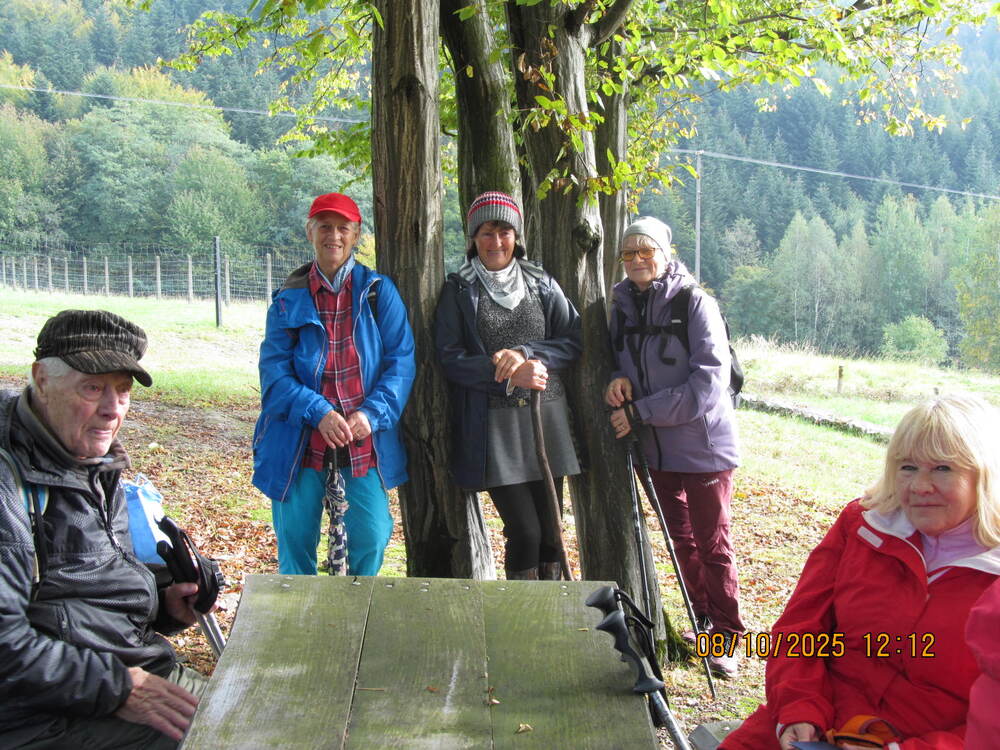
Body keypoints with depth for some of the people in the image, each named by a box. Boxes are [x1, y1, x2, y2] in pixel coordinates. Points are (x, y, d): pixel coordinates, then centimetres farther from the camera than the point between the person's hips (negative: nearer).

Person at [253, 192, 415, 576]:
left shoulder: (378, 291, 3)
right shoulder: (288, 299, 4)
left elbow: (401, 359, -1)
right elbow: (274, 370, -2)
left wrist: (372, 412, -16)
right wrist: (318, 412, -18)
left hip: (365, 440, 0)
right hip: (303, 441, 1)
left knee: (371, 537, -3)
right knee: (295, 543, 4)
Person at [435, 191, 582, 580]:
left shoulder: (541, 284, 12)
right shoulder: (458, 290, 5)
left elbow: (574, 341, 7)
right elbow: (449, 358, -3)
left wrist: (525, 353, -10)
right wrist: (510, 376, -16)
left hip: (545, 417, 3)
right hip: (492, 426, -3)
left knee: (550, 531, 7)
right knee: (524, 530, -8)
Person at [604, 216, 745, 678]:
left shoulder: (696, 304, -14)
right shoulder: (621, 306, 4)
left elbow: (708, 383, -21)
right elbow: (620, 361, 15)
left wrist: (641, 412, -23)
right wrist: (620, 380, -10)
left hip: (702, 444, -6)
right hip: (655, 448, 6)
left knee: (712, 543, 0)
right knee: (680, 540, 17)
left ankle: (726, 638, 13)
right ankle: (703, 620, 33)